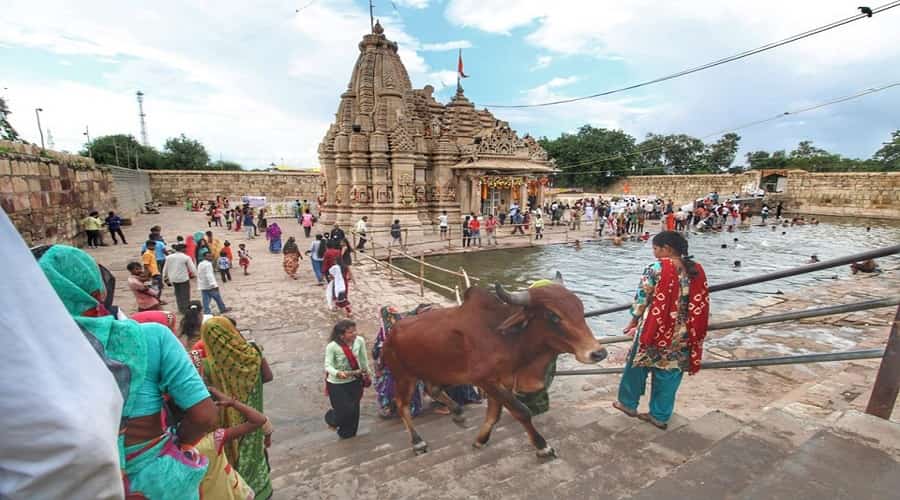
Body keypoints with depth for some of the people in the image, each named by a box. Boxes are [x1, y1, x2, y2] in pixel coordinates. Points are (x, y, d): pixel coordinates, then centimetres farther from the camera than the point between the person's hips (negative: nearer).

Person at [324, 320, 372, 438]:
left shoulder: (360, 341, -15)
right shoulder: (332, 347, -24)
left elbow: (363, 359, 0)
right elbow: (328, 366, -24)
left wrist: (367, 373, 12)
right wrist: (337, 373, -44)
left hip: (355, 381, 4)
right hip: (336, 384, -3)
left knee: (354, 409, 10)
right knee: (345, 410, -1)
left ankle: (348, 433, 38)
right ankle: (332, 419, 36)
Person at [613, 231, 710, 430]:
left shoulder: (655, 269, -17)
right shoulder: (696, 270, 0)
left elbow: (641, 299, -9)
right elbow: (700, 305, 6)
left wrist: (633, 323, 7)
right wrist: (691, 333, 18)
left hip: (655, 329, -5)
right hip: (682, 334, 5)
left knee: (637, 367, 16)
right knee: (669, 374, 16)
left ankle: (628, 403, 31)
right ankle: (660, 416, 28)